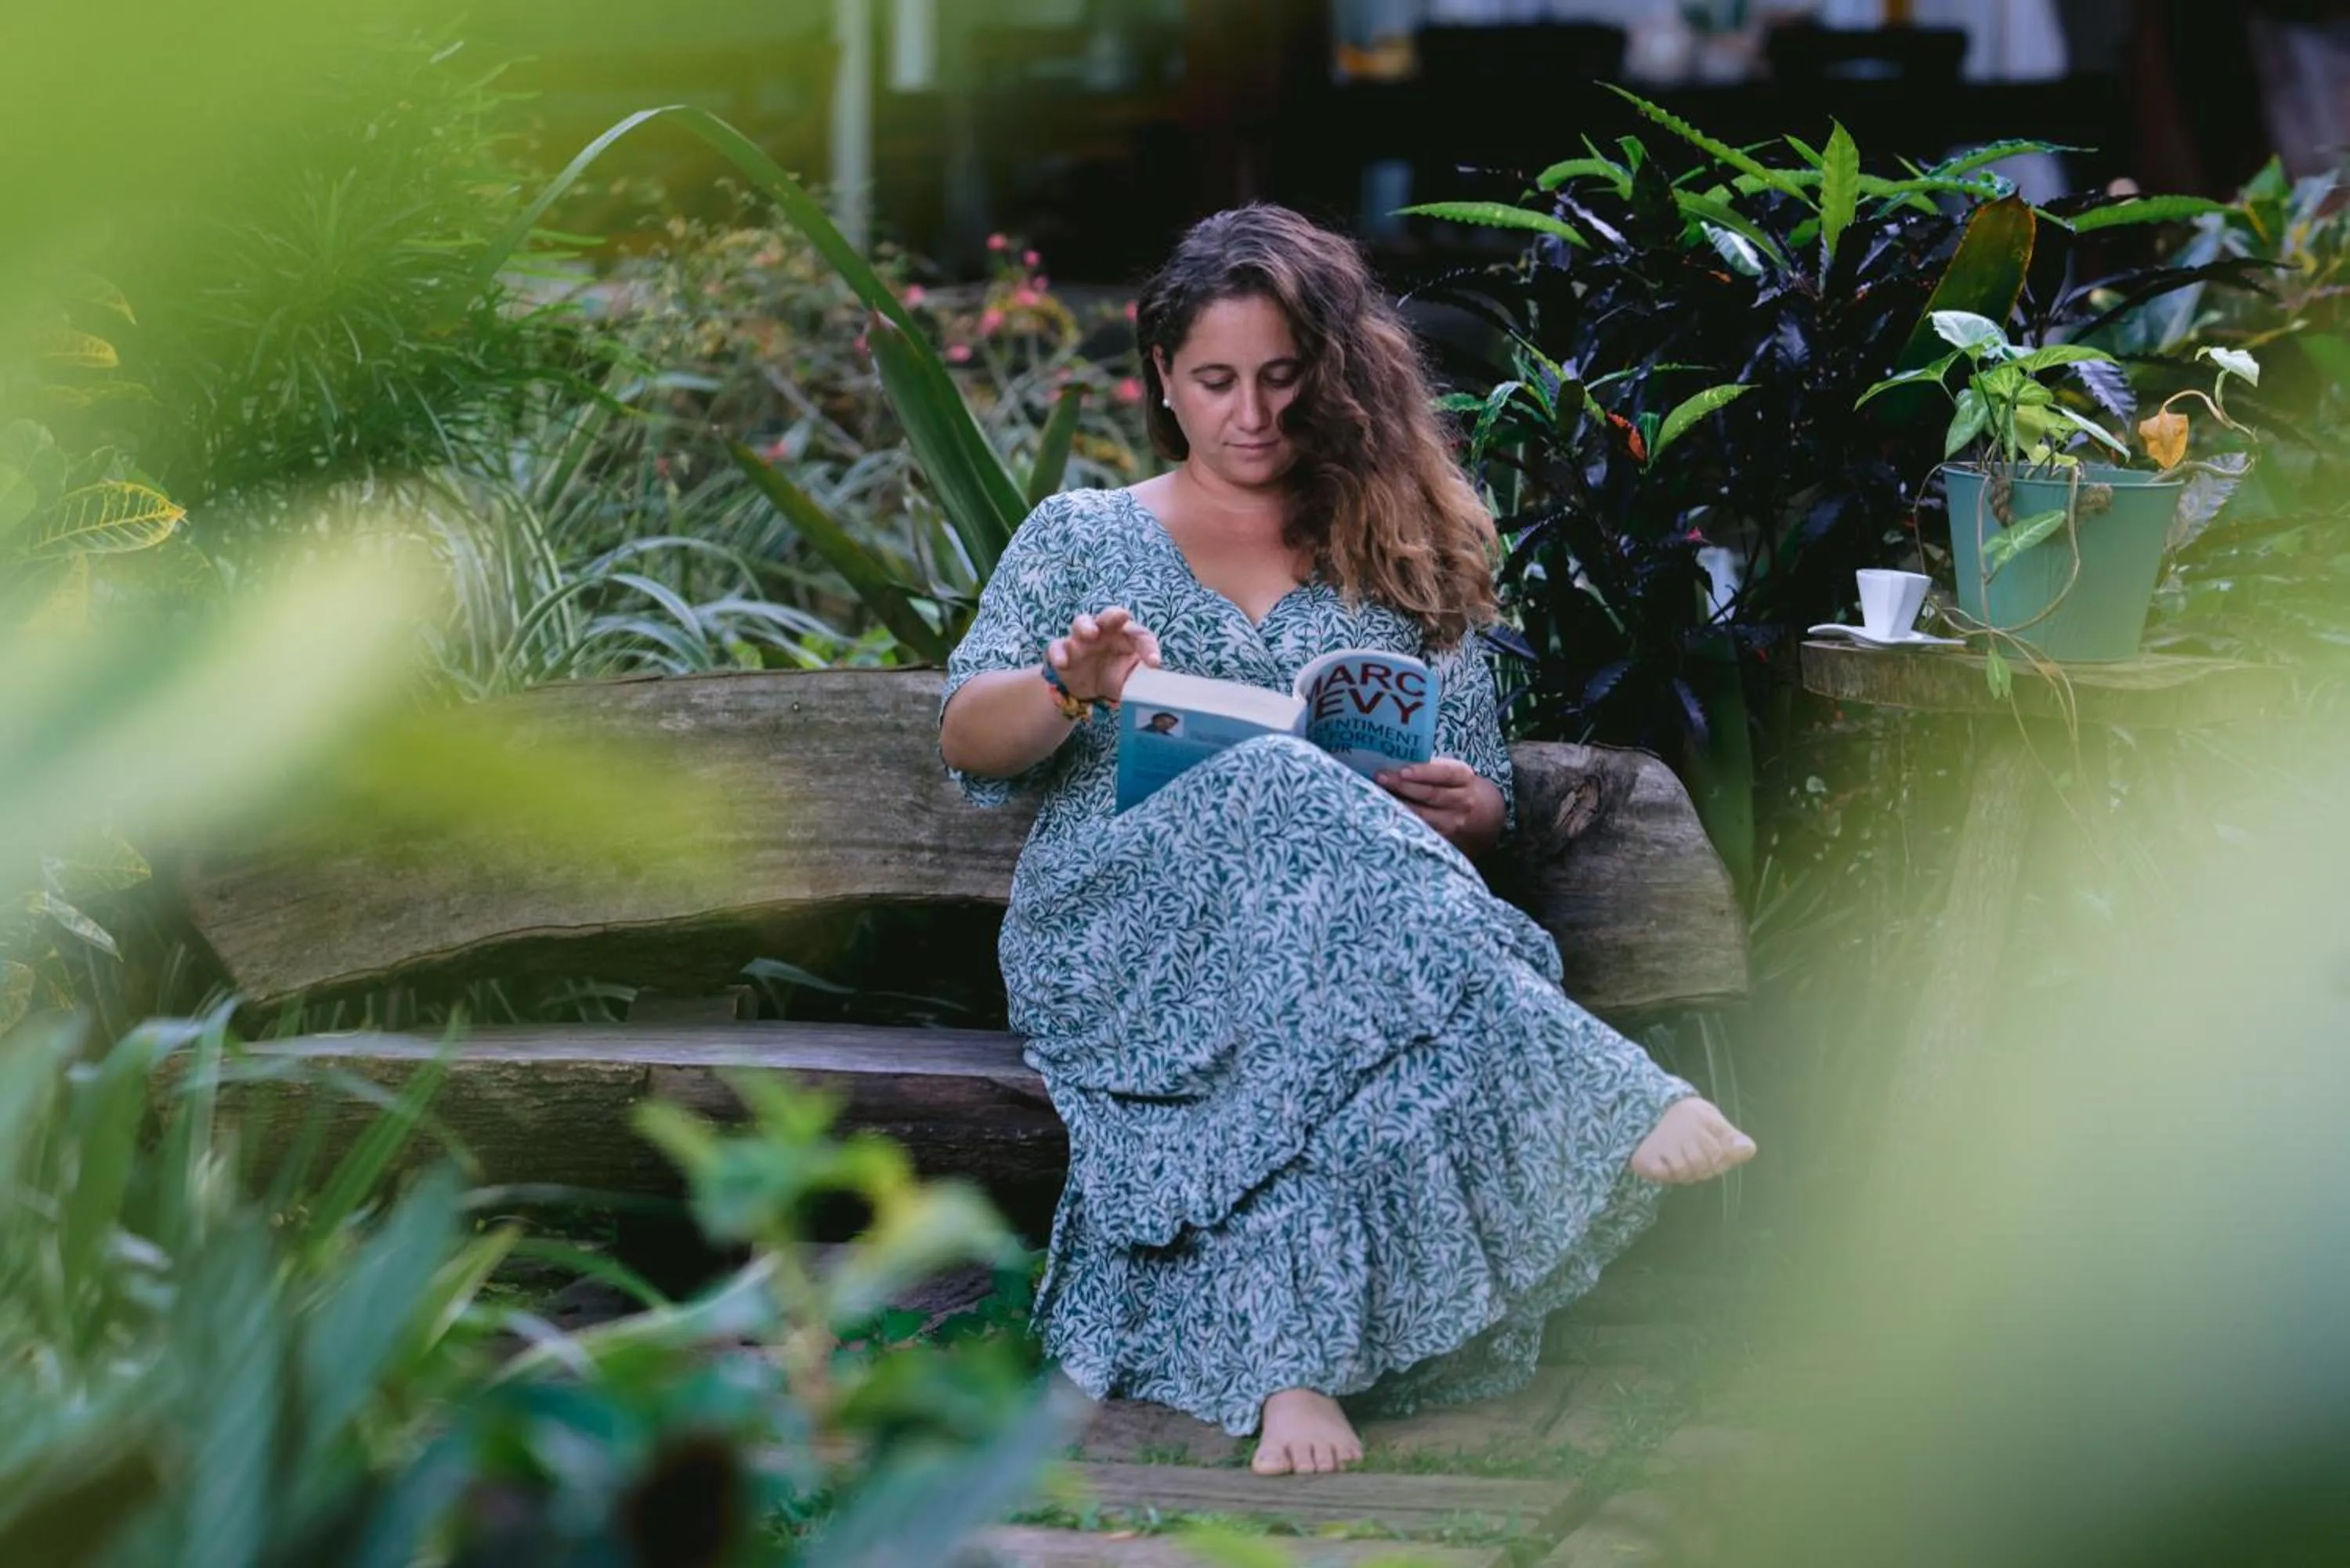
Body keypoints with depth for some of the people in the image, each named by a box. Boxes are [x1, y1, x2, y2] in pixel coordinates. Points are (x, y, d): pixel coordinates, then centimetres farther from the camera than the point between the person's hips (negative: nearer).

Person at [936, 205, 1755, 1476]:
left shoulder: (1402, 559, 22)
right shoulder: (1080, 537, 20)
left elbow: (1481, 805, 18)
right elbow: (967, 745, 11)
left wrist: (1468, 808, -9)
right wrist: (1071, 690, -13)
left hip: (1338, 923, 2)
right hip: (1114, 915, -1)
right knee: (1280, 797, -39)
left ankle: (1292, 1357, -52)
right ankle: (1601, 1100, -50)